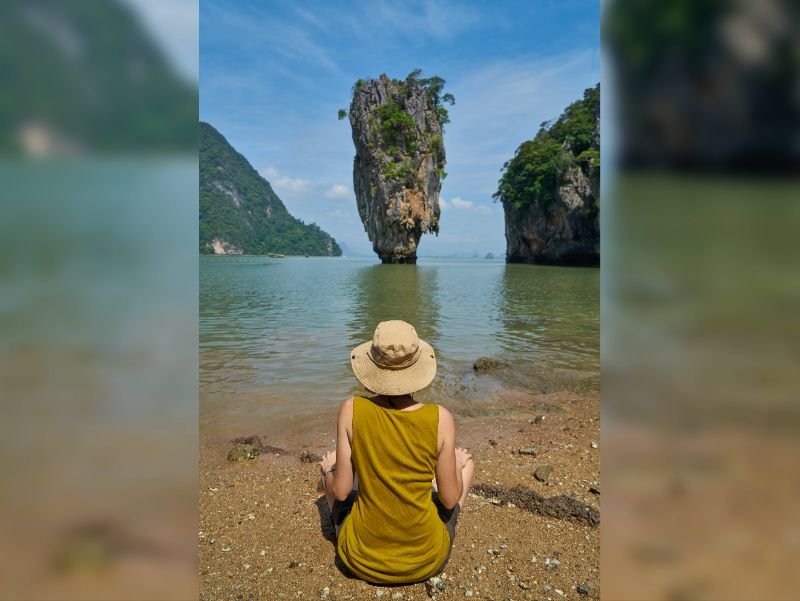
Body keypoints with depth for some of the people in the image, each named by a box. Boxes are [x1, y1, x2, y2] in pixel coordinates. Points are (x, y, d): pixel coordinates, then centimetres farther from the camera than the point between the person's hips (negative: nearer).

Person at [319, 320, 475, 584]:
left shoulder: (352, 410, -19)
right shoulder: (440, 418, -20)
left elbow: (340, 491, -11)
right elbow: (450, 499, -10)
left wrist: (329, 470, 11)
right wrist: (458, 465, 11)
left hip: (363, 561, 1)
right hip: (426, 562, 0)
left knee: (330, 463, 26)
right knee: (466, 461, 23)